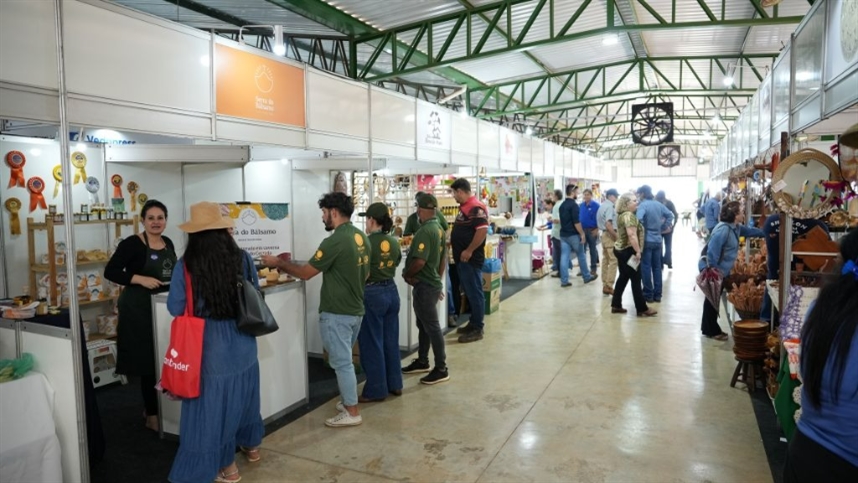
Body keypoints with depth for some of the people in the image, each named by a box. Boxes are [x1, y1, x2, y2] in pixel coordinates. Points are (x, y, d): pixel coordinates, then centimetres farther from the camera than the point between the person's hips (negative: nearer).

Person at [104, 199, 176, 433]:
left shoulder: (168, 243, 10)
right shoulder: (132, 244, -10)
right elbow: (110, 271, -14)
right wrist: (140, 279, -23)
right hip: (140, 308, -7)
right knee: (148, 361, -2)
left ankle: (152, 407, 28)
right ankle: (152, 415, 10)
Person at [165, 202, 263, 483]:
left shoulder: (186, 266, -15)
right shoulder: (243, 259, -6)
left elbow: (175, 309, -6)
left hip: (209, 346, -4)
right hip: (242, 342, 4)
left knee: (214, 399, 12)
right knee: (243, 393, 23)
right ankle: (251, 446, 42)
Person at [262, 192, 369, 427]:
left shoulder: (335, 241, -20)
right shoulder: (361, 237, 6)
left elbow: (306, 273, -14)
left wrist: (278, 263, -1)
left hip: (336, 313, -9)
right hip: (356, 310, 9)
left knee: (342, 362, 2)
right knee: (343, 359, 21)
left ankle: (352, 413, 11)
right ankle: (348, 402, 30)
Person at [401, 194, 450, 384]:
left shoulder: (425, 231, -21)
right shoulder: (439, 229, 8)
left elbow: (419, 262, -28)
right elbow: (443, 259, 15)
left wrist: (406, 274, -11)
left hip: (424, 286, -10)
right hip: (432, 283, 10)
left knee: (432, 327, -2)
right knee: (423, 324, 19)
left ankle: (441, 369, 6)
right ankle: (422, 361, 31)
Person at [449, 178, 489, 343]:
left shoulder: (475, 207, -18)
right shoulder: (464, 207, 14)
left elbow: (482, 230, -26)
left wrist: (469, 251, -24)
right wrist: (451, 243, 19)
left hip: (471, 259, -10)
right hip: (462, 258, 10)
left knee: (475, 293, -2)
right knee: (469, 292, 16)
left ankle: (478, 329, 5)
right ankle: (473, 323, 27)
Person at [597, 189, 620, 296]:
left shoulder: (603, 206, 15)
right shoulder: (609, 206, -15)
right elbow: (608, 224, -24)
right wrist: (616, 235, -18)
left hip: (604, 234, 10)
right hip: (610, 235, -10)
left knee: (605, 260, 12)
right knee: (613, 261, -7)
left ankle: (605, 285, 15)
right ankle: (609, 286, -7)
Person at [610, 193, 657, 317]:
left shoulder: (621, 215, 13)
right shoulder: (629, 215, -18)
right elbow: (632, 235, -26)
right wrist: (638, 251, -23)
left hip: (620, 249, 10)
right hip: (628, 251, -10)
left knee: (623, 278, 14)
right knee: (636, 280, -3)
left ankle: (616, 305, 16)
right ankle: (642, 309, 4)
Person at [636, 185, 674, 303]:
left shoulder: (642, 205, -13)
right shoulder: (659, 204, 8)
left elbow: (638, 220, -29)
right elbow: (670, 215, 16)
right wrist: (664, 226, 15)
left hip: (646, 240, -7)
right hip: (658, 240, 7)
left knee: (646, 268, 1)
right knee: (657, 267, 11)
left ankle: (648, 295, 4)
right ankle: (657, 294, 15)